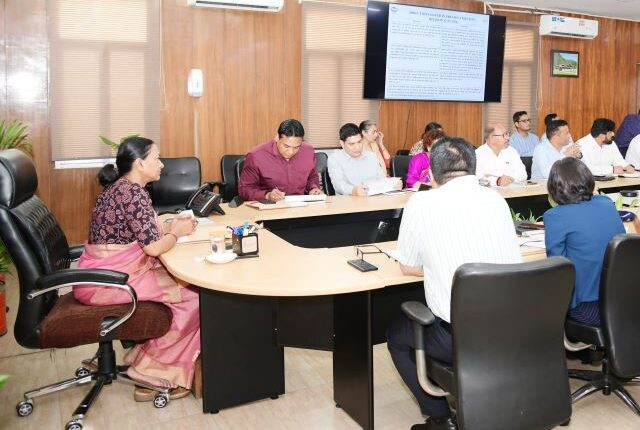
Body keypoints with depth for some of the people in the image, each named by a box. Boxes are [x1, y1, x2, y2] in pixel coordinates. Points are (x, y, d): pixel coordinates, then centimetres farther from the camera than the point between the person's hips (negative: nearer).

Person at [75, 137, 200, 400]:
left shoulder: (121, 188, 13)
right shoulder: (133, 192, -18)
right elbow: (153, 247, -21)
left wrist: (170, 226, 10)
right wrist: (177, 232, -3)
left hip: (101, 274, 10)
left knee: (181, 280, 11)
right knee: (191, 295, -9)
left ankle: (144, 355, 14)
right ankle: (153, 371, 3)